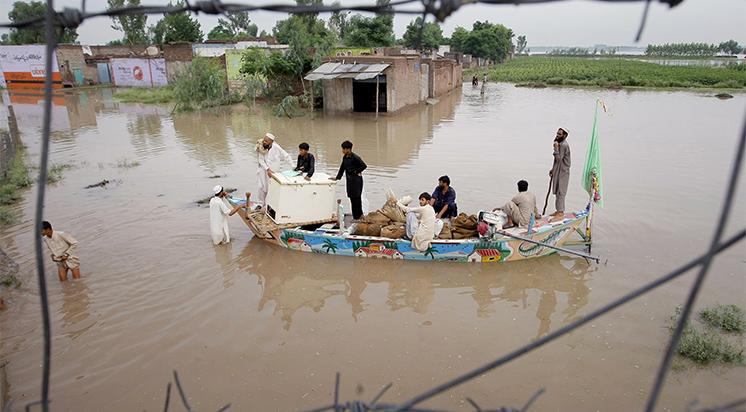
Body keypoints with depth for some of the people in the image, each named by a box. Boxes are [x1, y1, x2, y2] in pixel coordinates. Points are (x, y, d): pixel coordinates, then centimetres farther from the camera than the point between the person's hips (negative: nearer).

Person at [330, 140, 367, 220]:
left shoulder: (355, 157, -16)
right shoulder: (345, 157, 8)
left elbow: (364, 166, -18)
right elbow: (342, 168, 16)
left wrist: (356, 171, -11)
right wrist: (337, 177, 13)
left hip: (356, 179, -8)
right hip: (349, 179, 8)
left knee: (356, 197, -3)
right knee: (352, 197, 11)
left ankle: (357, 216, 5)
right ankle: (359, 215, 21)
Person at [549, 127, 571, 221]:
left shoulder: (564, 145, -17)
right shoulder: (560, 144, 15)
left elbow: (559, 158, -23)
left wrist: (556, 148, -23)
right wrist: (553, 169, 20)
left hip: (562, 172, -10)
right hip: (558, 171, 10)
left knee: (560, 192, -9)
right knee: (558, 192, 15)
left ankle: (560, 213, -8)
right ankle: (559, 210, 23)